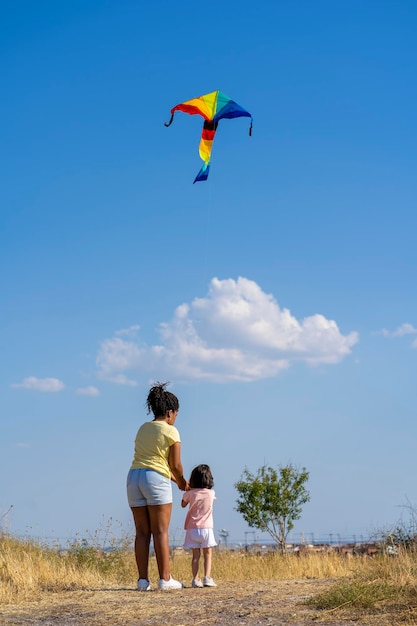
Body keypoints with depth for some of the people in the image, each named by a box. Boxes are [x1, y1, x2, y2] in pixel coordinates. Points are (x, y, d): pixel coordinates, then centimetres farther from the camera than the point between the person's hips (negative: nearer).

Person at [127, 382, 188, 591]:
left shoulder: (143, 429, 19)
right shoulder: (170, 431, -1)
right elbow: (175, 465, -2)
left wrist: (174, 479, 27)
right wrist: (182, 483, 17)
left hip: (134, 477, 6)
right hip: (156, 479, -6)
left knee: (142, 532, 6)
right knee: (160, 531, -3)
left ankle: (143, 580, 3)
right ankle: (165, 579, -3)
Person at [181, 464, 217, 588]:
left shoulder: (190, 493, -4)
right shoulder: (211, 493, -2)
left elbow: (183, 504, 14)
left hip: (192, 528, 1)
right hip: (206, 528, -1)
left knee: (196, 555, 4)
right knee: (208, 554, 4)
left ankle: (195, 579, -4)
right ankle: (207, 578, -9)